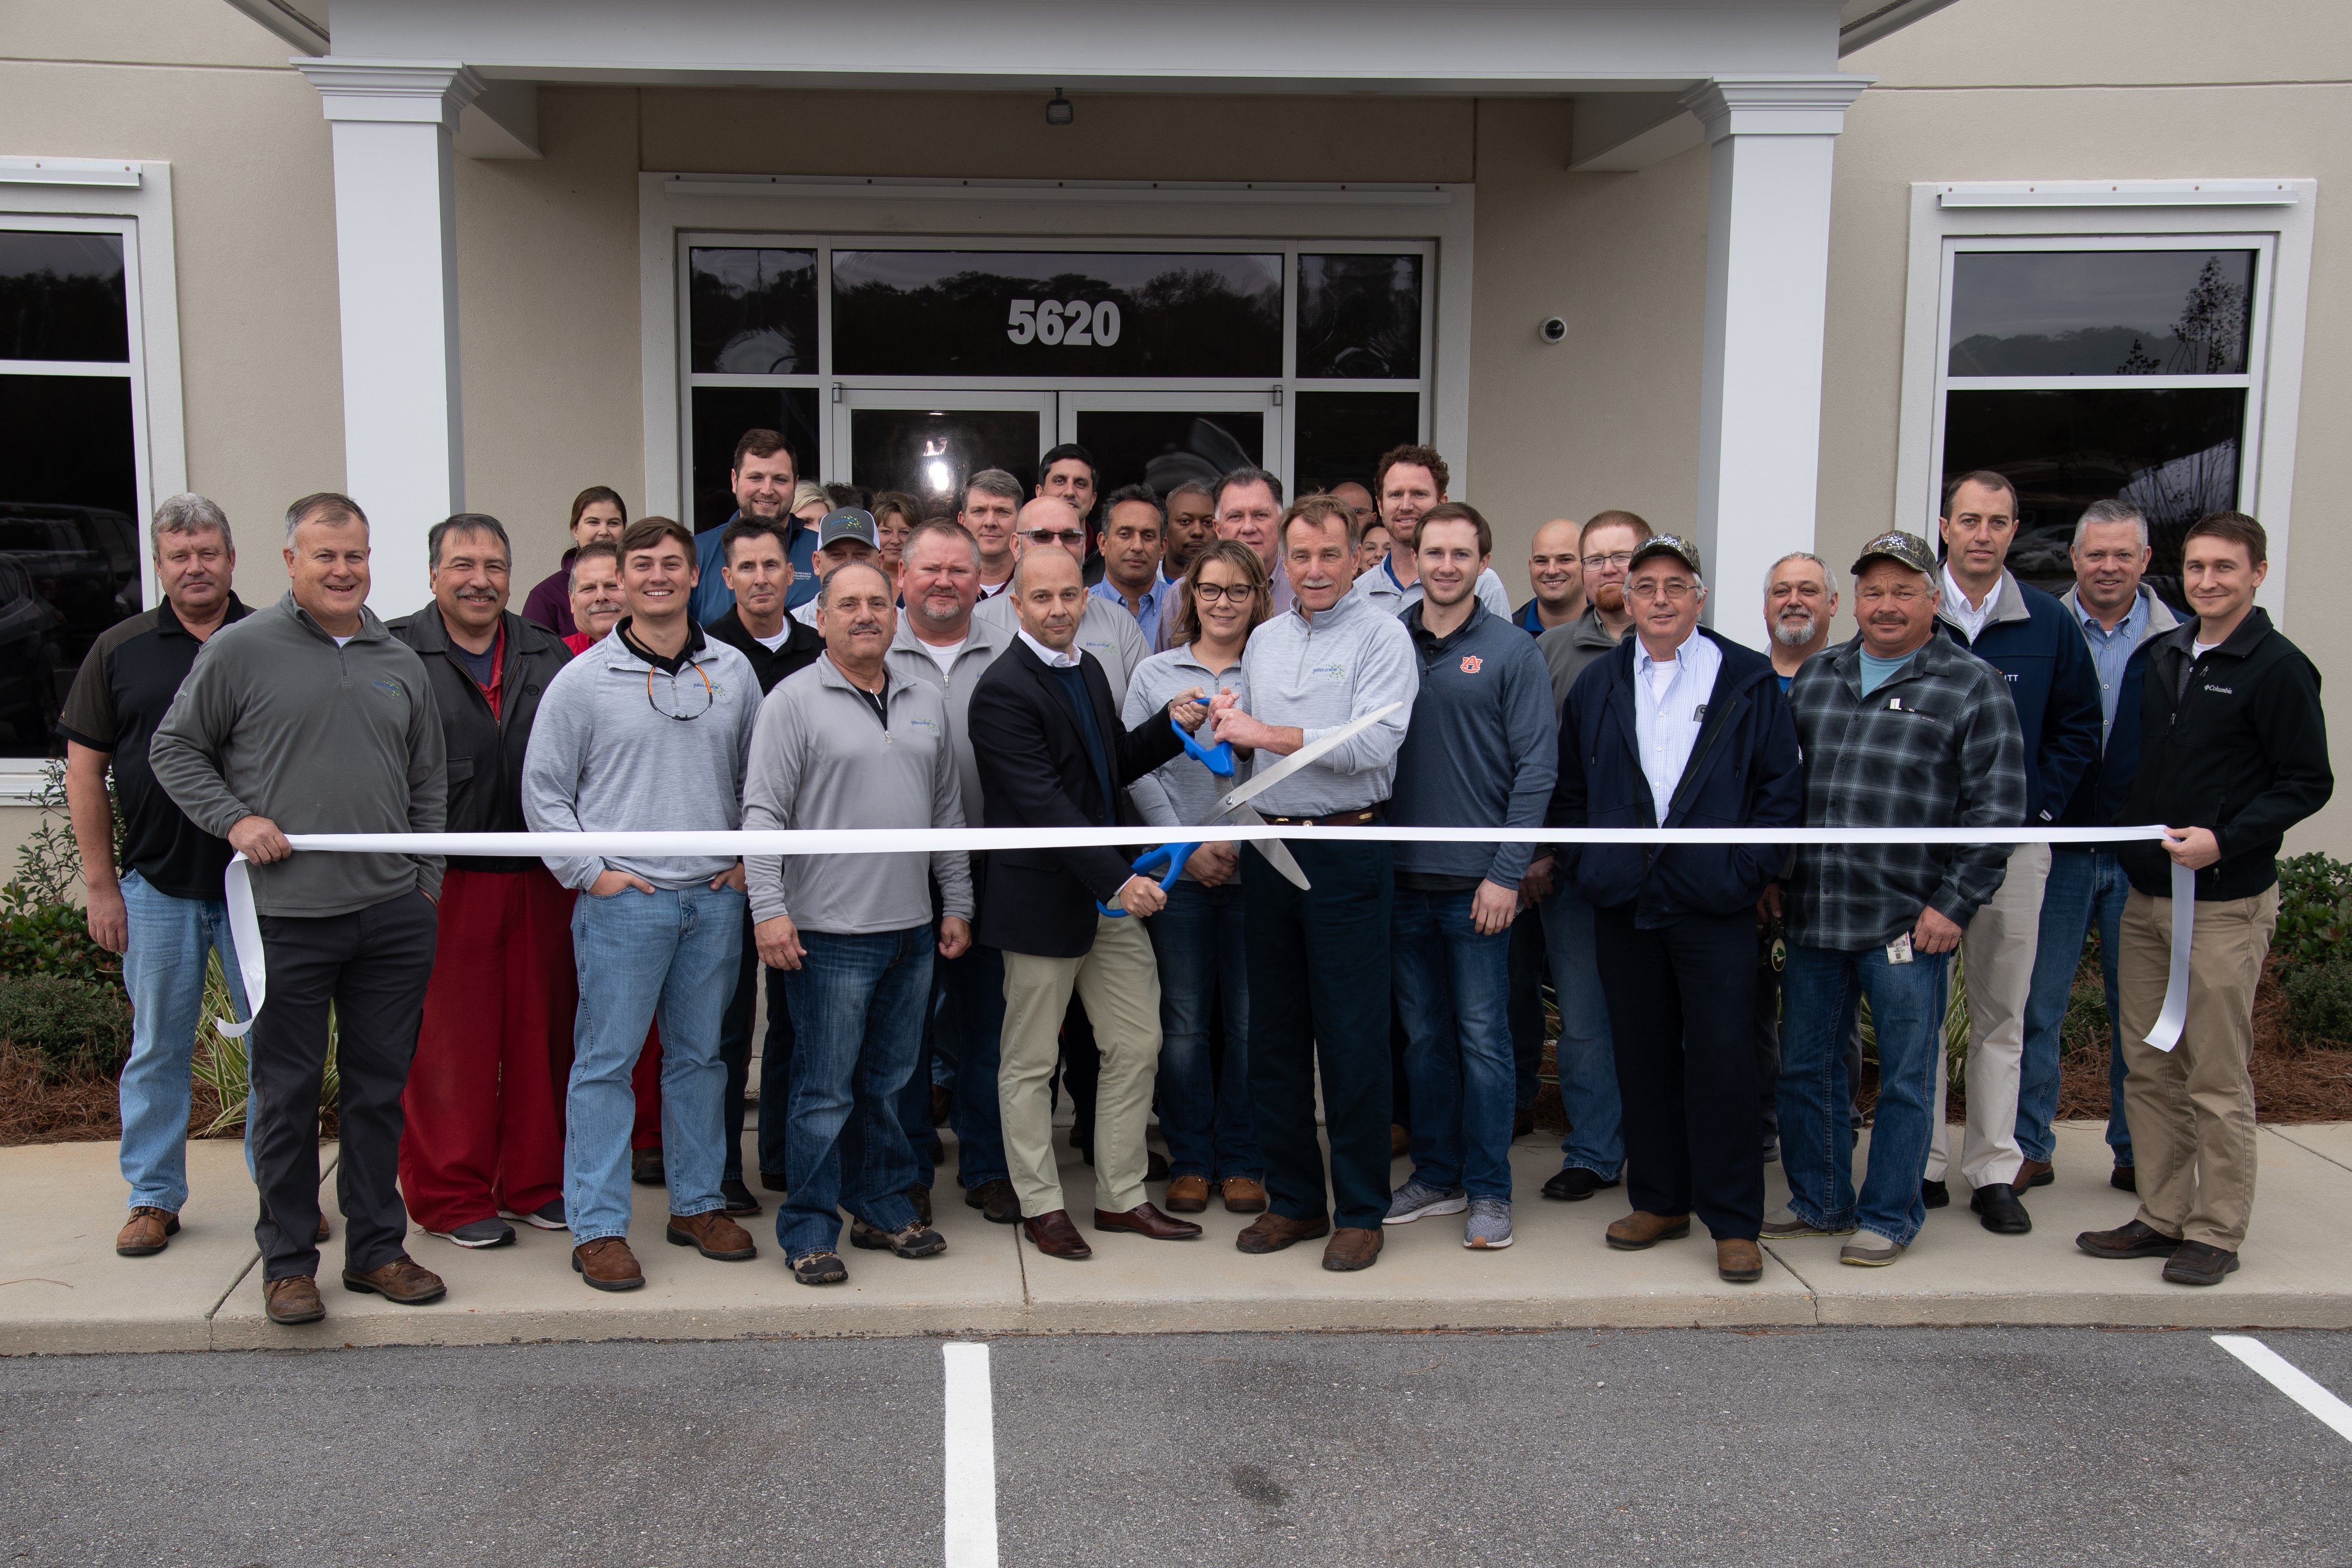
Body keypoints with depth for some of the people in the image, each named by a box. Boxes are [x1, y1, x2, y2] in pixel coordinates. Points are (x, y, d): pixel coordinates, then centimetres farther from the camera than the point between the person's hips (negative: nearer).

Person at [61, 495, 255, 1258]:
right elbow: (85, 773, 5)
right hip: (157, 887, 1)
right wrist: (100, 883, 1)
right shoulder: (120, 650, 4)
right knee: (157, 1049, 9)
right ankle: (154, 1197, 23)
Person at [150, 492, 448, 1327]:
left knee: (381, 1087, 11)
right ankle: (288, 1261, 17)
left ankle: (376, 1248, 22)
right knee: (288, 1094, 4)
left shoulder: (401, 663, 12)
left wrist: (428, 880, 13)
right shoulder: (240, 649, -1)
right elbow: (174, 750, 5)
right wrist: (235, 820, -7)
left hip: (393, 915, 4)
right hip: (287, 915, -4)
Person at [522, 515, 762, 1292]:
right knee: (606, 1061, -1)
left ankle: (698, 1203, 24)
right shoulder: (583, 680, -2)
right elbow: (543, 789, 1)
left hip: (715, 898, 4)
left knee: (700, 1055, 12)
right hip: (622, 899, -3)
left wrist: (750, 857, 8)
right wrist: (589, 872, -5)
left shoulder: (733, 672, 8)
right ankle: (598, 1227, 7)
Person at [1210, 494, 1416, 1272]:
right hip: (1270, 849, 6)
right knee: (1274, 1033, 11)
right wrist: (1227, 725, -5)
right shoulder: (1264, 639, 13)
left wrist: (1267, 733, -17)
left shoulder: (1381, 636, -6)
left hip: (1347, 852, -6)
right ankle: (1294, 1198, 23)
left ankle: (1360, 1212, 13)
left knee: (1353, 1039, 0)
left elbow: (1374, 744, -19)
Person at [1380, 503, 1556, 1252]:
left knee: (1483, 1036, 2)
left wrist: (1506, 873, -12)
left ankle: (1488, 1189, 12)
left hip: (1477, 880, -3)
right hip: (1404, 876, 4)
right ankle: (1436, 1174, 25)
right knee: (1423, 1034, 12)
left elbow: (1536, 769, -5)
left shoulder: (1512, 651, -2)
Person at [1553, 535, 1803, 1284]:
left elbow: (1783, 787, 1)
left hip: (1713, 906, -3)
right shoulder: (1598, 683, 11)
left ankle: (1734, 1222, 8)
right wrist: (1584, 866, 5)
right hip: (1623, 905, 3)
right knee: (1642, 1056, 10)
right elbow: (1569, 788, 16)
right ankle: (1660, 1200, 24)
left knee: (1722, 1060, -3)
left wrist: (1746, 872, -7)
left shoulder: (1749, 680, 3)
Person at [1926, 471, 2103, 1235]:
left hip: (2012, 843, 1)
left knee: (2001, 1013, 6)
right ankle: (1923, 1165, 13)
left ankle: (1995, 1172, 14)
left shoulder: (2049, 623, 4)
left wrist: (2037, 806, -1)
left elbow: (2078, 728, 10)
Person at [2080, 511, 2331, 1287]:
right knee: (2148, 1069, 11)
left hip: (2226, 903, -6)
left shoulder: (2278, 668, -7)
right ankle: (2163, 1216, 21)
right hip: (2145, 895, 7)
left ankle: (2216, 1232, 10)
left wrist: (2225, 841, -19)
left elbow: (2308, 783, -9)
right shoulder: (2157, 657, 11)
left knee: (2218, 1078, -1)